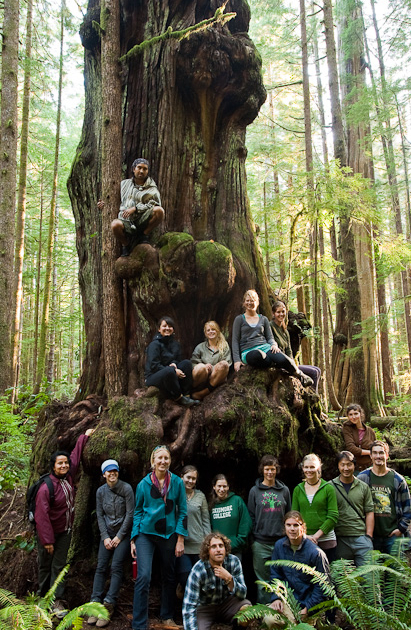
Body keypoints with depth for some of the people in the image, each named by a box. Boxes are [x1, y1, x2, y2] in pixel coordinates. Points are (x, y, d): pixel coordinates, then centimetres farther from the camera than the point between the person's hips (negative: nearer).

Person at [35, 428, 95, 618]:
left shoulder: (68, 477, -4)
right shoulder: (46, 487, -23)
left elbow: (76, 456, 11)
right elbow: (42, 515, -23)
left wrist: (84, 437, 19)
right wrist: (47, 540, -23)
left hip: (65, 531, 5)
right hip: (49, 533, -5)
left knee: (59, 565, 4)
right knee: (45, 566, 9)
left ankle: (57, 601, 6)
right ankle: (43, 598, 23)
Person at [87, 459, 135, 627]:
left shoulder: (126, 488, -11)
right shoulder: (101, 491, 1)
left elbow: (130, 514, -10)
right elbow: (100, 516, 5)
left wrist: (119, 536, -9)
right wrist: (105, 537, -3)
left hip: (123, 533, -3)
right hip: (107, 533, 4)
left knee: (116, 567, -11)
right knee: (101, 567, -3)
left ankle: (108, 606, -8)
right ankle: (96, 604, -1)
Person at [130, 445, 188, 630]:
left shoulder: (177, 483, -3)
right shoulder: (144, 484, -4)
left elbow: (182, 512, 0)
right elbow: (138, 512, 4)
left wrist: (180, 540, -4)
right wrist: (133, 540, 0)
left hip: (169, 535, 2)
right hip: (146, 534, -1)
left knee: (169, 577, 13)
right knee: (143, 577, -13)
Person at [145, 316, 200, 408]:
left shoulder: (174, 343, 11)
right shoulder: (155, 344, -11)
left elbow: (177, 359, 14)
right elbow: (154, 366, -18)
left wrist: (174, 363, -12)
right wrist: (174, 371, -23)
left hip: (169, 376, 7)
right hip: (153, 378, -7)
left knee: (187, 363, -14)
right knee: (169, 371, -38)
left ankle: (186, 396, -19)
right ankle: (179, 398, -23)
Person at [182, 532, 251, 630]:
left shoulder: (234, 562, -15)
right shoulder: (198, 571, -24)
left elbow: (242, 595, -15)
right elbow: (188, 606, -23)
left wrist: (229, 579, -33)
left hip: (226, 603, 2)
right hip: (204, 607, -2)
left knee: (247, 607, -26)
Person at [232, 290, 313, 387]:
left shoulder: (263, 319, 21)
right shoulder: (239, 319, 13)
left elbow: (270, 337, 19)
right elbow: (235, 341, 8)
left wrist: (274, 345, -6)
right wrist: (237, 360, -4)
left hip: (264, 347, 3)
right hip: (248, 351, -2)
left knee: (282, 359, -34)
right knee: (258, 356, -43)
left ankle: (299, 374, -10)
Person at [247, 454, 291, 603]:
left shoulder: (284, 490, 8)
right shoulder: (255, 491, 4)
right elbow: (251, 517, 6)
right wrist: (252, 539, 0)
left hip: (280, 541, 1)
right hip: (261, 543, -1)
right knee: (263, 580, 5)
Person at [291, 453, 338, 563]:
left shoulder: (328, 488, 0)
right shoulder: (298, 489, 8)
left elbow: (333, 516, -5)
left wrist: (316, 536, -11)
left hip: (326, 540, -2)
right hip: (303, 541, 2)